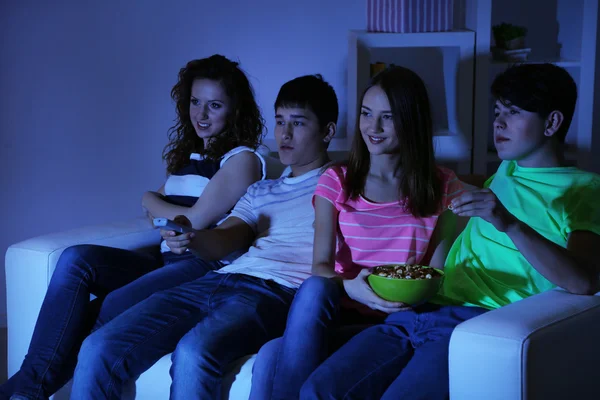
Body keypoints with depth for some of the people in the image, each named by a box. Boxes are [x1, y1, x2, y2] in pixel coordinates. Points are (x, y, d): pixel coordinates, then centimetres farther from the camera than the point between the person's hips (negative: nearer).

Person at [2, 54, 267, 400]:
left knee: (108, 312, -29)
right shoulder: (186, 155, 25)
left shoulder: (243, 159, 0)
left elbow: (195, 220, -8)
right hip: (168, 261, 7)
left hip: (210, 268, -7)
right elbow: (154, 213, 24)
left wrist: (152, 202, 9)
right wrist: (160, 206, 0)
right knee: (76, 259, -19)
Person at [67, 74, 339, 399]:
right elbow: (220, 243, 11)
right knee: (98, 349, -15)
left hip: (276, 291, -6)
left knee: (193, 352, -37)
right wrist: (189, 236, -12)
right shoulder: (260, 192, 30)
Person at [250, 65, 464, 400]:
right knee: (315, 289, -36)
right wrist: (348, 286, -23)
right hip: (345, 310, 3)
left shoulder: (443, 188, 8)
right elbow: (321, 265, -1)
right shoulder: (336, 182, 11)